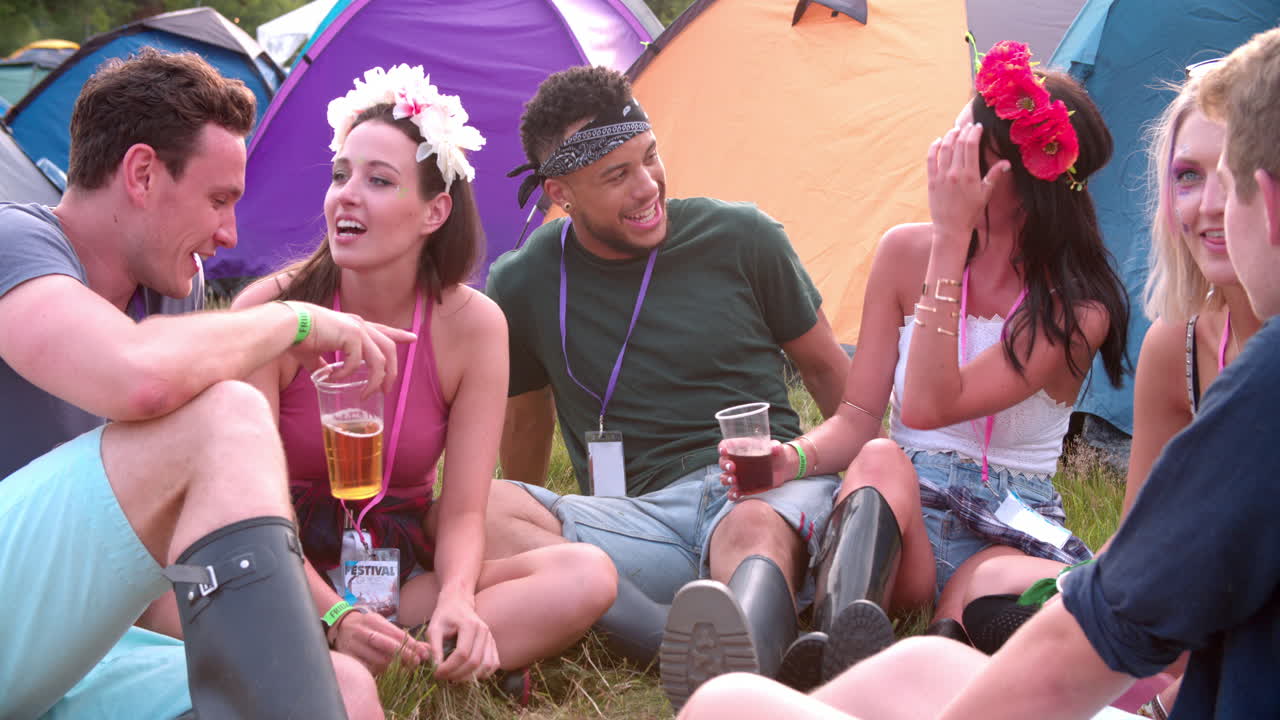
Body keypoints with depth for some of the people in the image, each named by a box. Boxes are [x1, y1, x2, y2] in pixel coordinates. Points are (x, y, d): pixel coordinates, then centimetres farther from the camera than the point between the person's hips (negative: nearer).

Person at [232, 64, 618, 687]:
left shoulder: (473, 326, -7)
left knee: (587, 577, -23)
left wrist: (456, 599, -28)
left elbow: (462, 512, -5)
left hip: (405, 571, 3)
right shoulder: (271, 312, -12)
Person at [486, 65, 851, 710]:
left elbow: (826, 367, 17)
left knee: (756, 528, -40)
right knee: (466, 514, -29)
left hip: (770, 489, -1)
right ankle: (689, 648, -51)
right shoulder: (521, 286, 5)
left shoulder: (741, 238, 4)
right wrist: (529, 526, 27)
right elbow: (525, 422, 23)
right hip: (641, 521, 1)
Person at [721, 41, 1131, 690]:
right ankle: (840, 646, -60)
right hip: (891, 513, 2)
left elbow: (928, 405, -21)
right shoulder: (905, 253, 3)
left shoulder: (1079, 308, -9)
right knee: (882, 460, -35)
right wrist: (796, 456, -19)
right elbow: (858, 416, 5)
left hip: (1012, 531, -2)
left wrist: (951, 239, -23)